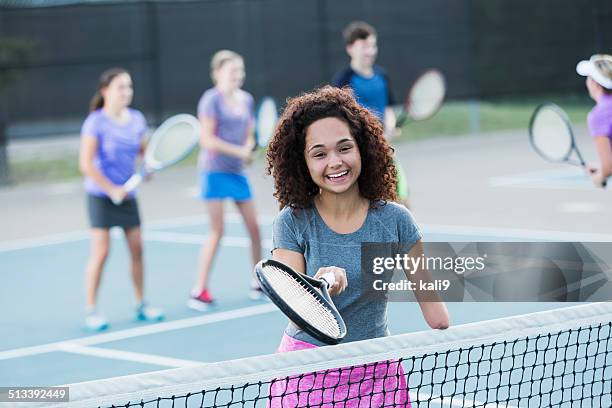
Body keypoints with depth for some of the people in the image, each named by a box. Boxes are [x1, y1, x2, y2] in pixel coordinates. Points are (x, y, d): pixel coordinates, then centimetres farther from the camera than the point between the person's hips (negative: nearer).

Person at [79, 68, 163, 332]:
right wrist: (111, 189, -18)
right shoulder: (96, 123, -13)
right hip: (101, 195, -5)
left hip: (127, 194, 5)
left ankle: (141, 305, 19)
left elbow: (144, 149, 18)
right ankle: (91, 311, 1)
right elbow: (86, 164, -16)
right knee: (101, 251, -8)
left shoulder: (136, 119, 3)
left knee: (137, 248, 5)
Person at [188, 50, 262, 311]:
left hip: (237, 171, 6)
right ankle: (199, 291, -1)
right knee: (217, 231, -8)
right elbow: (207, 140, -16)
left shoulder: (246, 99, 10)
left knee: (254, 227, 7)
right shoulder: (212, 100, -10)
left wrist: (248, 149, -7)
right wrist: (238, 151, -17)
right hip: (215, 170, -6)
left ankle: (258, 284, 22)